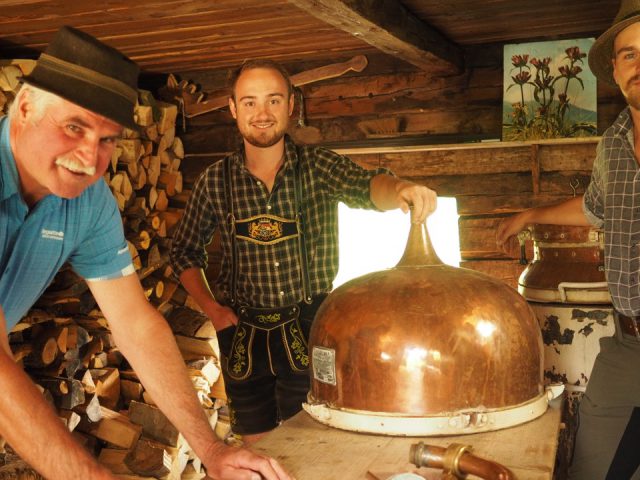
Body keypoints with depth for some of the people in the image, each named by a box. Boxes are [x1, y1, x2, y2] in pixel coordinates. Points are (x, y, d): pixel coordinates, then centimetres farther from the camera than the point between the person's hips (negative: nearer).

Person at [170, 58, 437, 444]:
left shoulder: (319, 166, -6)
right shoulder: (215, 181, -2)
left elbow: (366, 187, -26)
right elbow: (186, 252, 9)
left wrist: (399, 189, -48)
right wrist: (211, 308, -3)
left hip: (310, 327, -1)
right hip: (243, 334, 1)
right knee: (257, 445, 14)